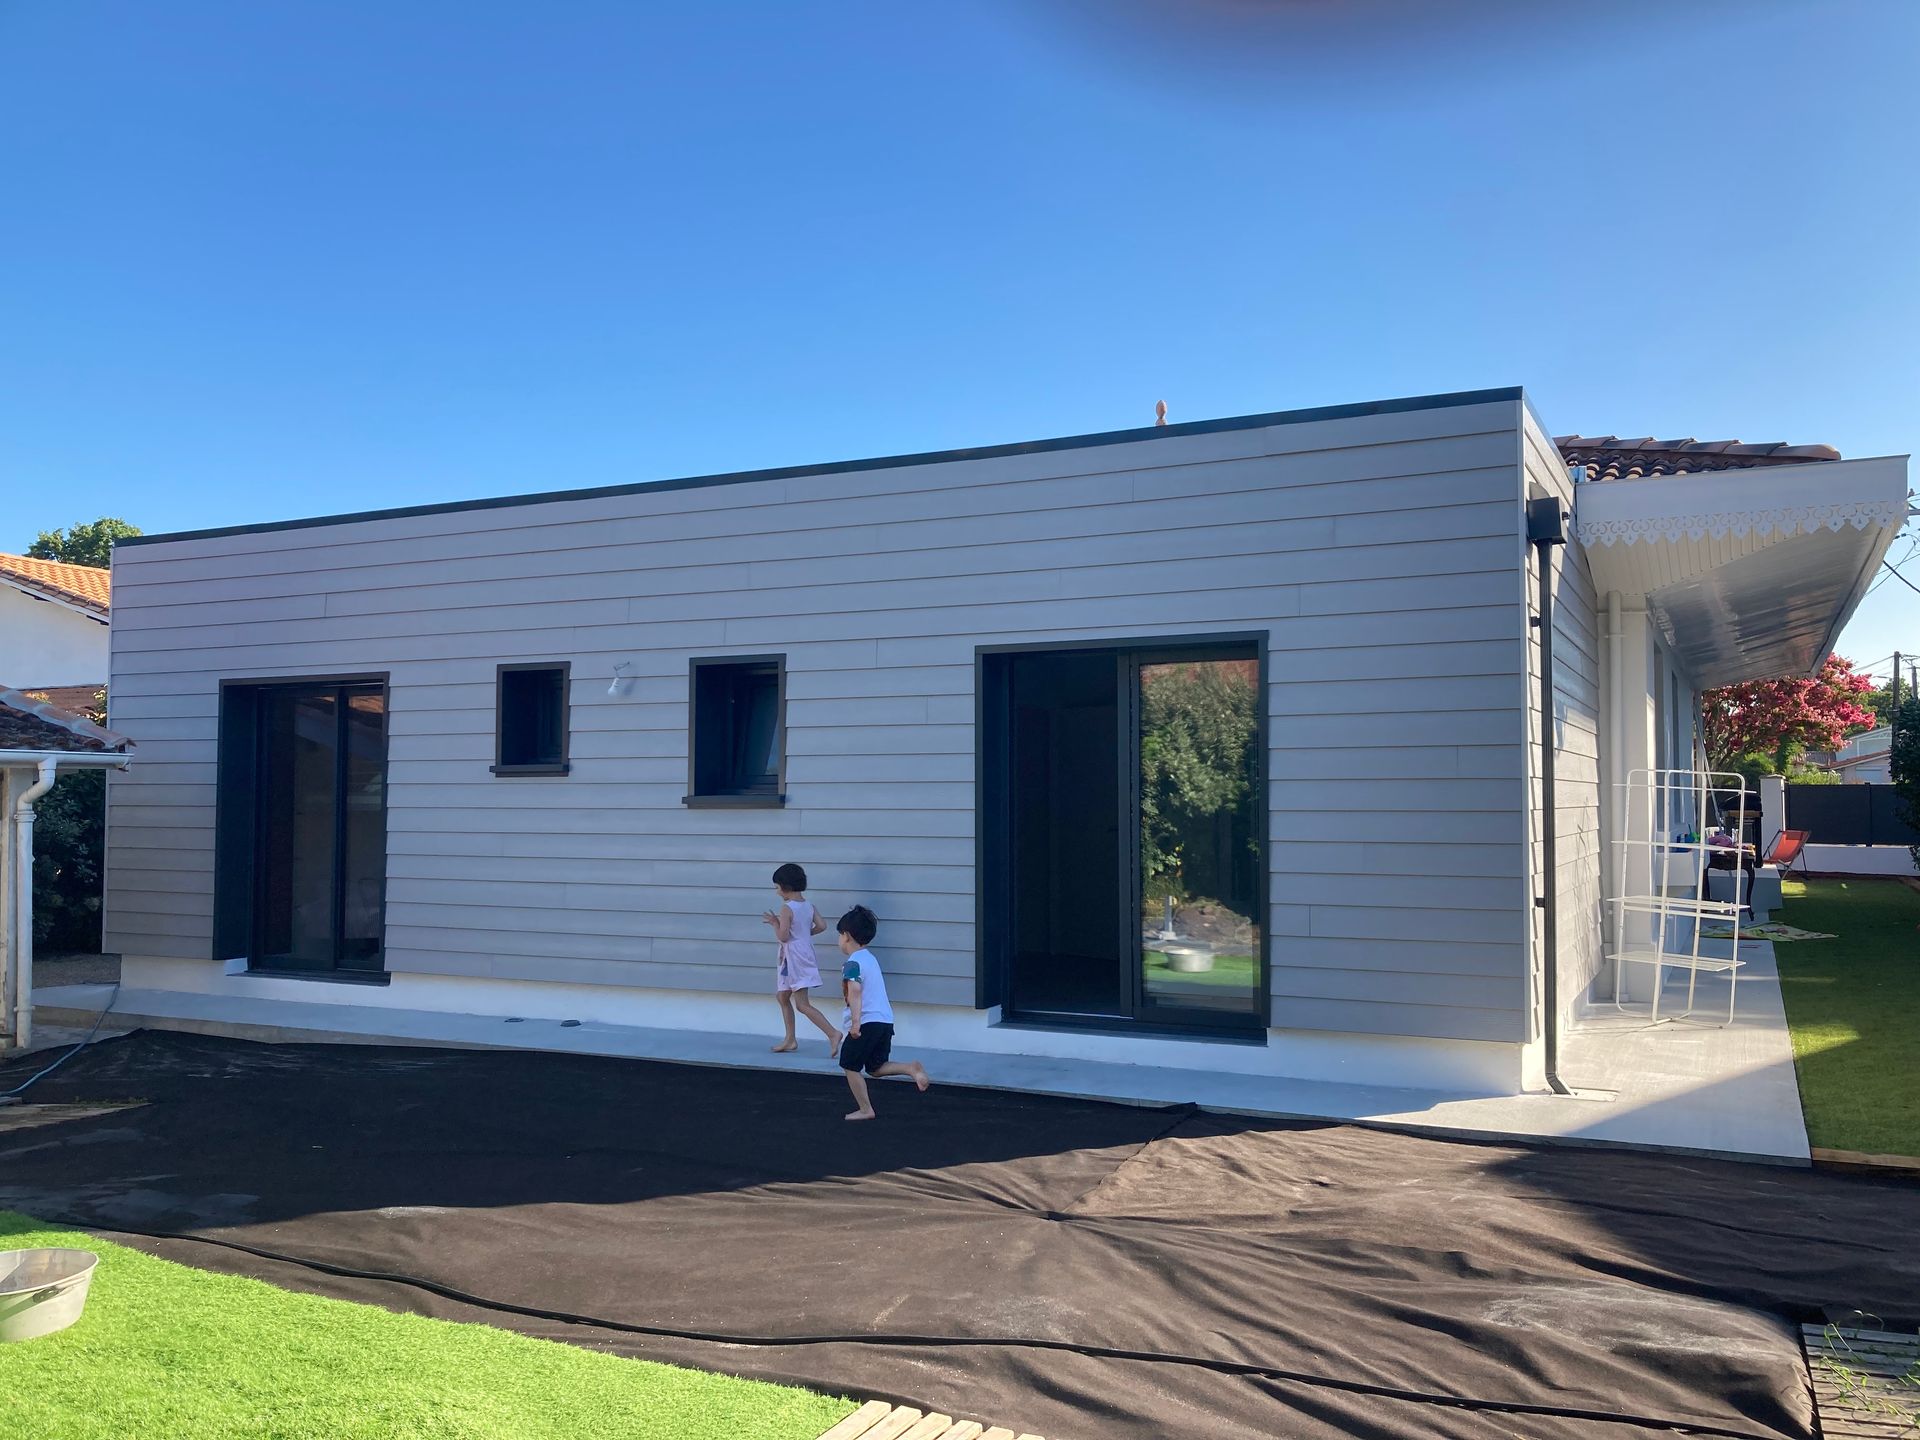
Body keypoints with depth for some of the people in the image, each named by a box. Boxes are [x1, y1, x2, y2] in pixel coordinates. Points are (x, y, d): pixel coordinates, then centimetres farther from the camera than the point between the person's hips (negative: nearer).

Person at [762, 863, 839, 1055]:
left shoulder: (786, 908, -17)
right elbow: (821, 925, 3)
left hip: (794, 958, -9)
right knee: (782, 997, 20)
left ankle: (832, 1033, -18)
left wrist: (775, 923, -3)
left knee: (802, 1005, -9)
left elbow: (783, 936, -20)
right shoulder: (809, 905, 5)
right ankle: (790, 1040, 25)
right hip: (804, 954, 9)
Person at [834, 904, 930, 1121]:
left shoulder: (852, 963, -11)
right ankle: (912, 1068, -5)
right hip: (885, 1020, 9)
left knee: (851, 1067, 8)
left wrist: (855, 1021, -34)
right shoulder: (870, 958, 18)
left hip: (867, 1022, -9)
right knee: (876, 1068, 16)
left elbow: (855, 990, -27)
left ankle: (865, 1109, 10)